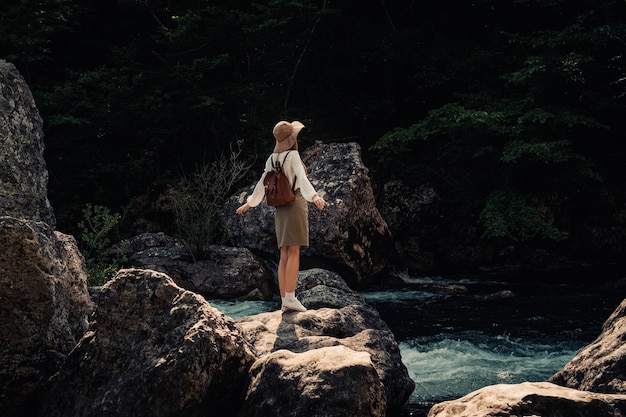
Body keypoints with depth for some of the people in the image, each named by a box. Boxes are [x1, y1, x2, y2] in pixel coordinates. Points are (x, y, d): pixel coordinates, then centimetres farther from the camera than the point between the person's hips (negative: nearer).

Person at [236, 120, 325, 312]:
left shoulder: (272, 158, 12)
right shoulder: (292, 155, -7)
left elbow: (262, 183, 19)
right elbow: (302, 178, -23)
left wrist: (249, 203, 31)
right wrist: (314, 196, -36)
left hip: (280, 208, 7)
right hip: (295, 203, -7)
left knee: (284, 255, 5)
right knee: (294, 252, -11)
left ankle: (284, 300, 2)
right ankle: (290, 297, -19)